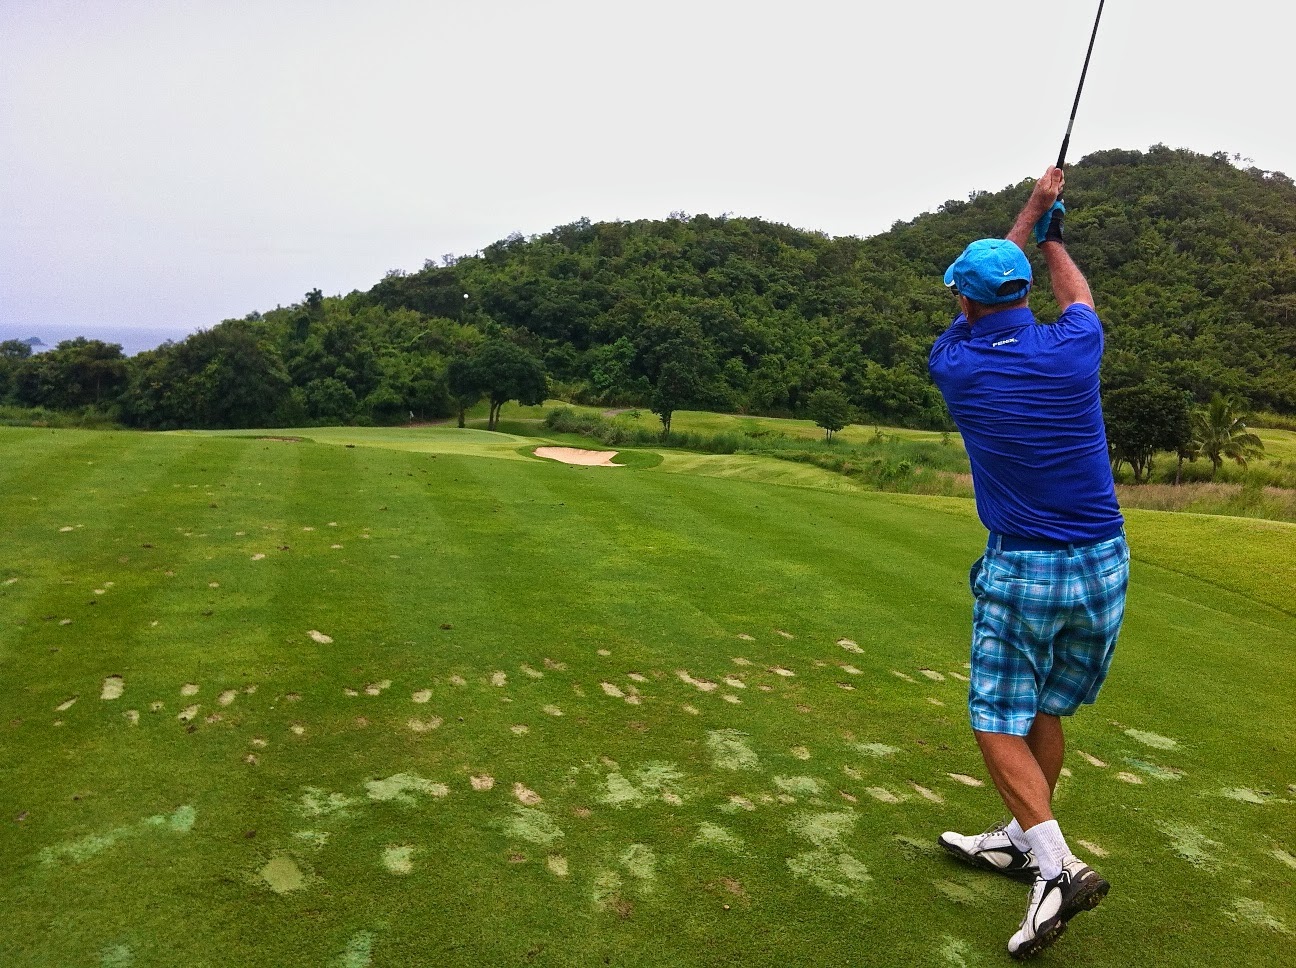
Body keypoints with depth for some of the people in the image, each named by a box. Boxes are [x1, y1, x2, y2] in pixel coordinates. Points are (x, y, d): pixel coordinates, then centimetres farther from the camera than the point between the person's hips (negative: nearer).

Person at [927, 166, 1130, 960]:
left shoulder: (955, 364, -9)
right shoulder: (1074, 349, -6)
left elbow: (980, 308, 14)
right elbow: (1077, 297, 20)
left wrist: (1032, 211, 25)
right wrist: (1051, 233, 37)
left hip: (1022, 571, -4)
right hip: (1103, 563, 4)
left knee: (999, 723, 5)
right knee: (1046, 710, 18)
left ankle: (1056, 866, -8)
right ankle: (1024, 839, 32)